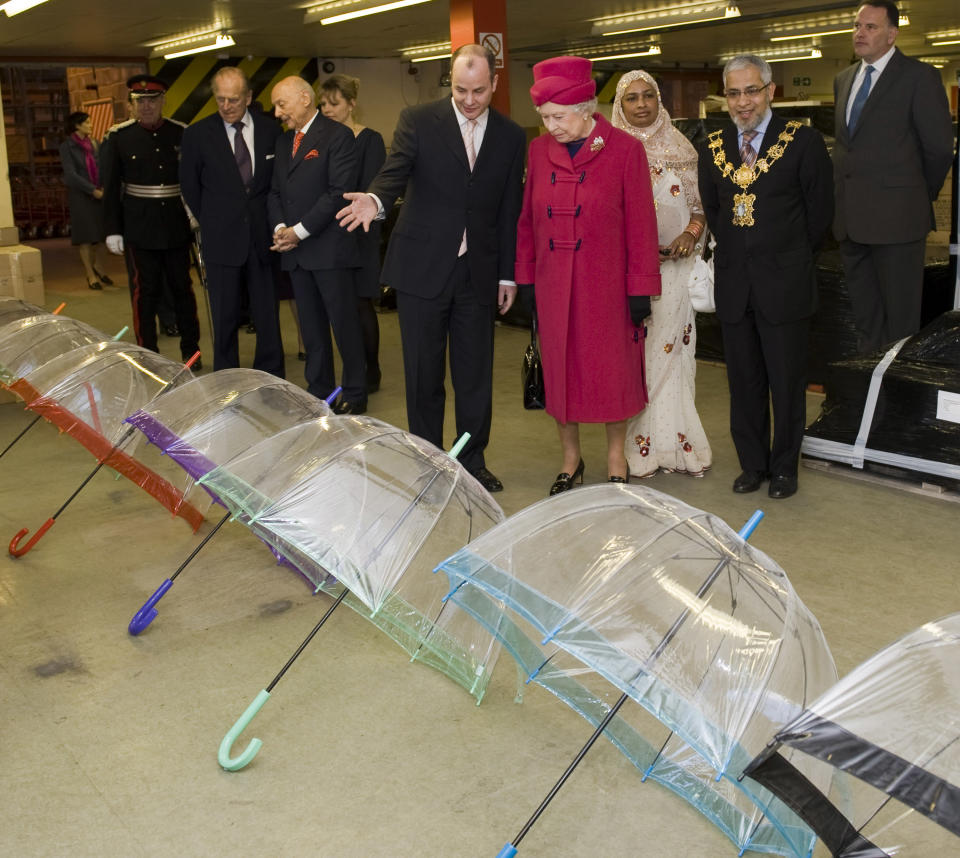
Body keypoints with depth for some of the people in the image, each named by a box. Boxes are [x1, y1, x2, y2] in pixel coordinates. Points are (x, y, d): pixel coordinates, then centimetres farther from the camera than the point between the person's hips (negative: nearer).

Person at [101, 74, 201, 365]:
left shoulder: (182, 134, 1)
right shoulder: (119, 137, -1)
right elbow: (111, 187, 2)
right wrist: (113, 230, -1)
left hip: (177, 227, 1)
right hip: (140, 229, -1)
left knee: (182, 287, 9)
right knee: (146, 290, 2)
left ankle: (190, 349, 20)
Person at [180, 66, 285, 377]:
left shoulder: (270, 130, 2)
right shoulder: (197, 134, -1)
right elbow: (190, 187, 8)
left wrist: (272, 221, 5)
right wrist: (212, 223, 8)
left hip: (263, 236, 1)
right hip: (222, 239, -1)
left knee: (267, 314, 6)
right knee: (225, 317, 5)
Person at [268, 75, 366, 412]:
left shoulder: (337, 135, -6)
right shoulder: (284, 142, 18)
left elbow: (339, 191, -14)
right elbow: (276, 192, 18)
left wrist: (300, 230, -14)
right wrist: (280, 227, -2)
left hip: (328, 248, -7)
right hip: (295, 250, 7)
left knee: (344, 323, -2)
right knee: (311, 327, 11)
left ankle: (354, 394, 8)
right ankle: (319, 390, 20)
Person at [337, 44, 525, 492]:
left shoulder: (511, 136, 7)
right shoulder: (417, 121, -1)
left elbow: (510, 211, 8)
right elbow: (395, 171, -14)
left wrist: (508, 275, 7)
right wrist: (376, 200, -38)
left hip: (478, 272, 2)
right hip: (422, 267, -2)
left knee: (476, 375, 6)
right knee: (424, 374, 6)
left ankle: (472, 461, 21)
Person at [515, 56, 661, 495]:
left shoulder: (625, 150, -7)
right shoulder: (539, 150, 4)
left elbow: (640, 223, -6)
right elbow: (527, 219, 8)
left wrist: (640, 288, -7)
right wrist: (525, 278, 5)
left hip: (606, 284, -3)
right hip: (554, 285, 3)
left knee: (613, 370, 7)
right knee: (559, 369, 9)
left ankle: (615, 458, 24)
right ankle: (570, 459, 25)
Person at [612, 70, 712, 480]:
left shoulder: (680, 148, 10)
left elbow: (699, 205, 13)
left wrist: (691, 234, -8)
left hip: (673, 265, 2)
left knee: (674, 349, 1)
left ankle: (678, 443, 8)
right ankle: (642, 445, 5)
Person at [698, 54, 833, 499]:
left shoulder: (803, 141, -6)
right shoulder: (713, 147, 7)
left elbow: (820, 211, 0)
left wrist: (789, 257, 6)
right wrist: (735, 252, 12)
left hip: (784, 283, -4)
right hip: (733, 283, 4)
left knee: (787, 382, 5)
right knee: (743, 381, 11)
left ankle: (784, 468, 19)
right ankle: (752, 464, 25)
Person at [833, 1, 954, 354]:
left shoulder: (919, 76, -5)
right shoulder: (843, 79, 16)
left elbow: (939, 146, -5)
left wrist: (921, 197, 4)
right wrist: (842, 201, 10)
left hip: (895, 218, -6)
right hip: (851, 219, 7)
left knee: (900, 318, 0)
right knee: (864, 315, 14)